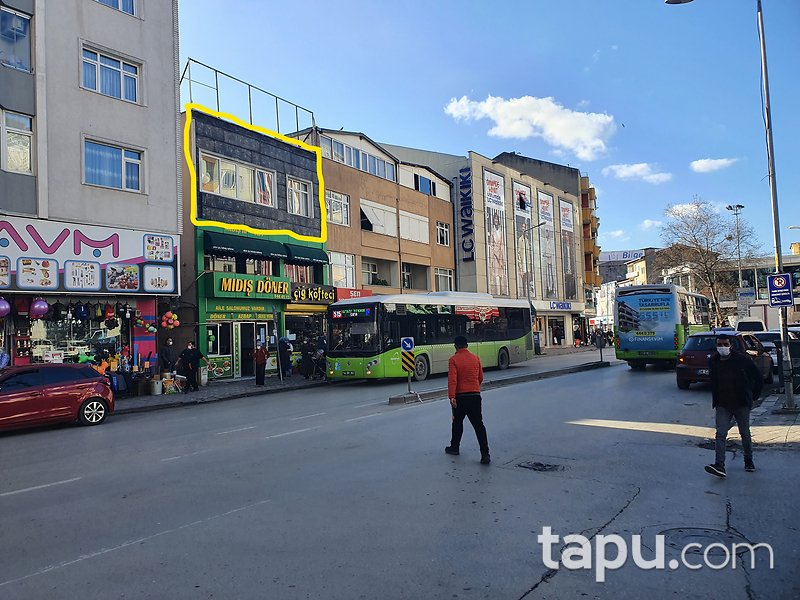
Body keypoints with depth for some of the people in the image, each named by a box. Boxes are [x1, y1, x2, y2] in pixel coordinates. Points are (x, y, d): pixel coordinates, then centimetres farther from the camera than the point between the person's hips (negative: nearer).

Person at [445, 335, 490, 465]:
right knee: (478, 425, 1)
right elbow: (480, 378, 14)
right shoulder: (475, 358, 5)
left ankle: (454, 447, 32)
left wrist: (451, 396, -20)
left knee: (457, 422, 18)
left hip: (460, 396, -2)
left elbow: (452, 379, -18)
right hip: (475, 396, 3)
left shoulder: (453, 360, -8)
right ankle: (485, 454, -7)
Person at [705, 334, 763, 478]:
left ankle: (749, 461, 33)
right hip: (722, 406, 2)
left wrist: (754, 394, 5)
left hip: (741, 404, -2)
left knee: (745, 434, 13)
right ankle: (719, 466, -15)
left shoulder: (742, 360, -9)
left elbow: (757, 376, 3)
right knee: (720, 435, -10)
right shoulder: (713, 362, 1)